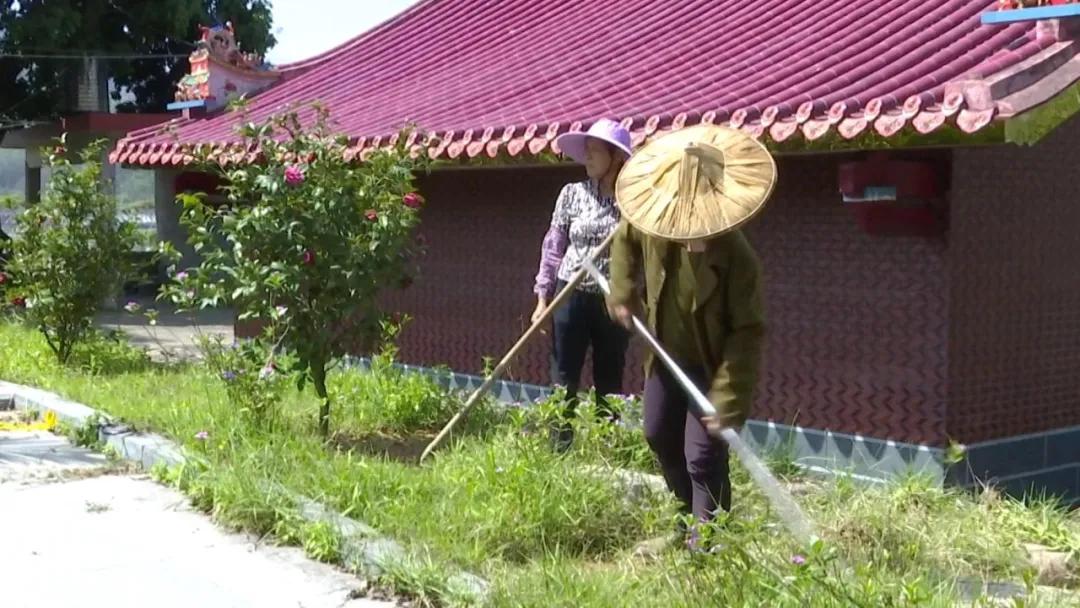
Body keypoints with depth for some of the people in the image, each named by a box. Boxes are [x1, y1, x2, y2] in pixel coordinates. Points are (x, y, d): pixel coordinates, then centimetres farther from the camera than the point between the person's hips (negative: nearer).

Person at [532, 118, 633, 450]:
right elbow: (553, 247, 3)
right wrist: (542, 298, 0)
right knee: (564, 378, 4)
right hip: (572, 296, 1)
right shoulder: (572, 193, 0)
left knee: (609, 384, 9)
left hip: (614, 301, 0)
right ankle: (559, 444, 11)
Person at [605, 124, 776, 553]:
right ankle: (694, 520, 44)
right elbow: (624, 239, 11)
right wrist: (622, 294, 4)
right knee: (660, 437, 21)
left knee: (702, 457, -12)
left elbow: (746, 333, -26)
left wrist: (727, 399, -30)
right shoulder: (655, 228, -15)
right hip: (667, 355, 7)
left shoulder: (737, 258, -29)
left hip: (713, 366, -7)